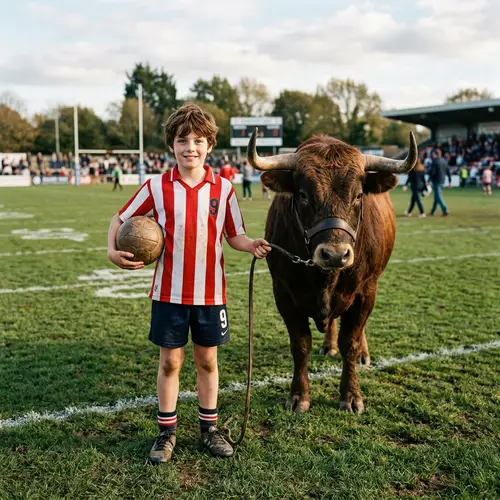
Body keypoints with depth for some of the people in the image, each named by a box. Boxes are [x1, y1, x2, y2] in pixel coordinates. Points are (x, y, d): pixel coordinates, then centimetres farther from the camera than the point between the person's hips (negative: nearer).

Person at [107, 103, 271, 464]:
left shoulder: (224, 188, -1)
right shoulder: (157, 187, -3)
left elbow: (234, 235, 5)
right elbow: (121, 220, 5)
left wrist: (252, 245, -16)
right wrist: (113, 250, -12)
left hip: (211, 292, 1)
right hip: (169, 293, 0)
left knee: (207, 360, 13)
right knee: (170, 361, 9)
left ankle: (210, 427, 29)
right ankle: (167, 431, 25)